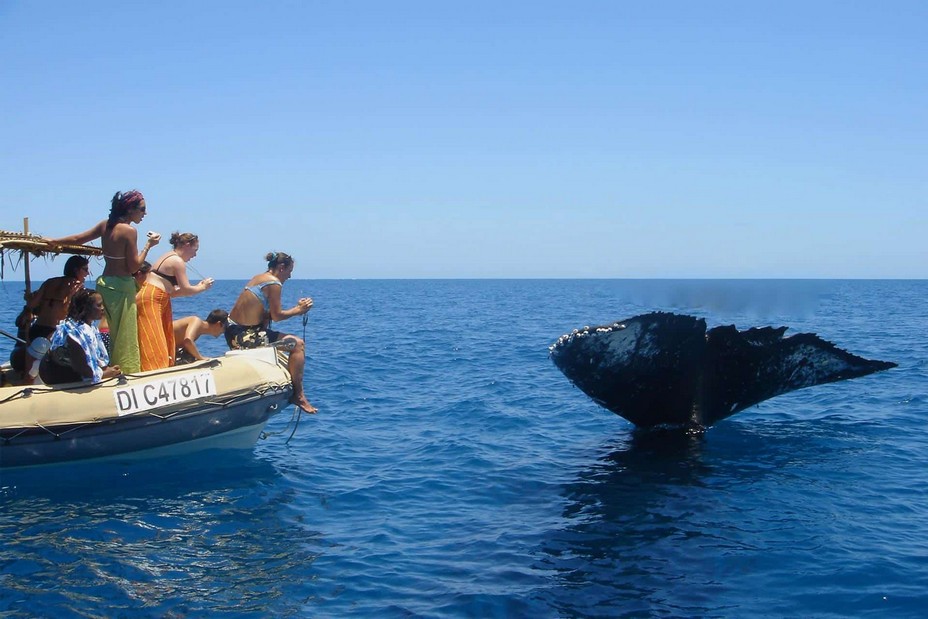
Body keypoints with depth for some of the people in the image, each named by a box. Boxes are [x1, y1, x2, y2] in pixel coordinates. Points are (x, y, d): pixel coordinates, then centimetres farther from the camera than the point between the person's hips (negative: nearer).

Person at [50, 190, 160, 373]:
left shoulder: (105, 225, 7)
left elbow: (78, 239, 13)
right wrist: (149, 245, -7)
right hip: (121, 286, -8)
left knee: (114, 334, 17)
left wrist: (53, 241, 26)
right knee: (125, 337, -1)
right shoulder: (129, 231, -15)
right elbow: (134, 266, -15)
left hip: (104, 283, 8)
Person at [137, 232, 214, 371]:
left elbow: (171, 291, 21)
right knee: (153, 347, -13)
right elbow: (186, 289, -11)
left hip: (157, 302, 10)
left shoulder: (169, 258, 21)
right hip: (150, 301, -10)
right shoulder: (177, 261, -9)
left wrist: (197, 287, 19)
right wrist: (203, 287, 6)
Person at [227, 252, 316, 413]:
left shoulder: (258, 278, 15)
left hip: (233, 330, 10)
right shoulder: (274, 283, -13)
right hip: (246, 336, -10)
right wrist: (298, 310, 1)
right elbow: (277, 315, -12)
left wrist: (296, 308, 12)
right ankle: (298, 395, -7)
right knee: (297, 344, -10)